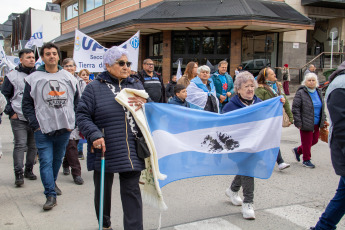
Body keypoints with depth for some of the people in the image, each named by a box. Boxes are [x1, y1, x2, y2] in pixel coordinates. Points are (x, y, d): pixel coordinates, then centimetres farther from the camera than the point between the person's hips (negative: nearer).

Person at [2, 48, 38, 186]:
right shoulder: (12, 76, 2)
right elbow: (4, 95, 4)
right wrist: (10, 112, -4)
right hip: (19, 119, -3)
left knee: (33, 146, 9)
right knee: (20, 145, -8)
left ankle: (29, 170, 24)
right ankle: (18, 173, -3)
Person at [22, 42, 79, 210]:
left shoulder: (69, 78, 8)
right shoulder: (33, 79, 0)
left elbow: (76, 102, 12)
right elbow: (27, 105, 1)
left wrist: (73, 123, 3)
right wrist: (35, 125, -9)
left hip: (64, 128, 3)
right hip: (43, 130, -3)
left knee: (58, 159, 17)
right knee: (46, 161, -7)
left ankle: (52, 182, 39)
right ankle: (50, 195, -2)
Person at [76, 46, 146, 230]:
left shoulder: (136, 85, 12)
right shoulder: (94, 88, -1)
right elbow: (82, 116, -3)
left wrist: (144, 105, -7)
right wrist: (94, 135, -19)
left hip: (131, 152, 2)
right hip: (104, 150, -1)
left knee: (132, 191, 0)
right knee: (103, 190, 15)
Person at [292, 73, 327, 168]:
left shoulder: (318, 92, 10)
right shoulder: (301, 93, -11)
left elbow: (322, 108, 21)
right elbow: (295, 108, -12)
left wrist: (323, 120, 16)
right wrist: (298, 123, -16)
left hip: (316, 124, 7)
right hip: (306, 123, -7)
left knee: (314, 140, 14)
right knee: (307, 142, 2)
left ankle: (298, 150, 34)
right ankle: (306, 160, 20)